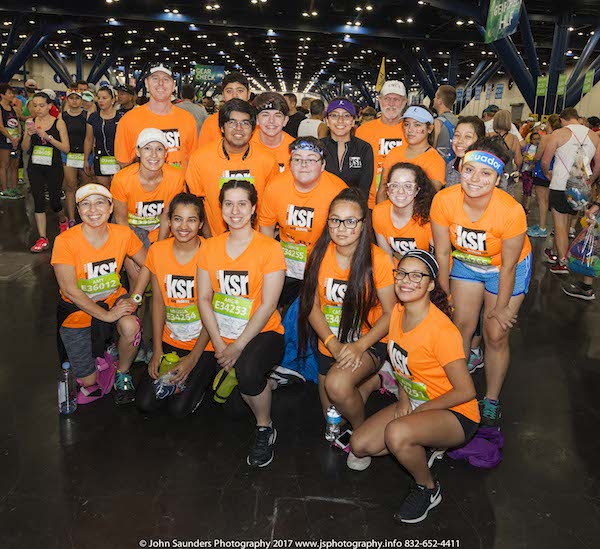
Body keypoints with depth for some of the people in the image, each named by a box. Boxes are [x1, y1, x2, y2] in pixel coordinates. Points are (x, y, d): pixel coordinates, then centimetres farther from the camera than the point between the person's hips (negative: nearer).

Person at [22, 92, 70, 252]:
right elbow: (25, 148, 6)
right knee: (38, 201, 0)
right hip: (35, 167, 3)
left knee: (54, 202, 4)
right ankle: (42, 239, 4)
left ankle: (62, 220, 40)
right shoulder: (31, 123, 5)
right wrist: (28, 134, -13)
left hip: (54, 167, -3)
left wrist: (48, 137, -19)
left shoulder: (58, 123, -4)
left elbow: (66, 148, -9)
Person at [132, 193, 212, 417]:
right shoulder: (157, 251, -4)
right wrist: (157, 351, -2)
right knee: (145, 403, -3)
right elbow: (158, 302, 2)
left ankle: (202, 377, 18)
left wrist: (192, 358, -13)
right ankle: (173, 374, 23)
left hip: (203, 342, -4)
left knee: (179, 408, -9)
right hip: (170, 340, 4)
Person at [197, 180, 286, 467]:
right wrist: (219, 345, -11)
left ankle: (265, 428, -7)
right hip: (219, 336, 5)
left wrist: (237, 347, -18)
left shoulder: (270, 248, -8)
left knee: (247, 370, -37)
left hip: (261, 333, -5)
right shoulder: (210, 247, 5)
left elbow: (268, 305, -13)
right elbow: (204, 298, 1)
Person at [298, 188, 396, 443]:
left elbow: (390, 313, -13)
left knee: (337, 385, -33)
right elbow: (312, 306, -4)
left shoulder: (378, 260, -17)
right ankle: (372, 380, 41)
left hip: (369, 342, -4)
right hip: (330, 344, 5)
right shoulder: (320, 254, -7)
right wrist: (334, 344, -18)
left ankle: (362, 431, -1)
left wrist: (359, 346, -25)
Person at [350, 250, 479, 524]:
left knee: (397, 433, -34)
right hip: (413, 403, 7)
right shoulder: (397, 313, -3)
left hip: (455, 413, -7)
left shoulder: (442, 330, -27)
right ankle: (420, 447, 16)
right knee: (359, 445, -5)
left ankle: (428, 489, -4)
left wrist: (419, 409, -15)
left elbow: (466, 391, -22)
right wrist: (403, 399, -4)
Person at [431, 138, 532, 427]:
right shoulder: (444, 200, -27)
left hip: (508, 268, -2)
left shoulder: (511, 210, -34)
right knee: (462, 325, 4)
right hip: (465, 263, 3)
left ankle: (491, 401, 21)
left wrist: (501, 308, -10)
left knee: (496, 335, 0)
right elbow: (442, 252, -13)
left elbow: (507, 266, -21)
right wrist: (445, 294, -4)